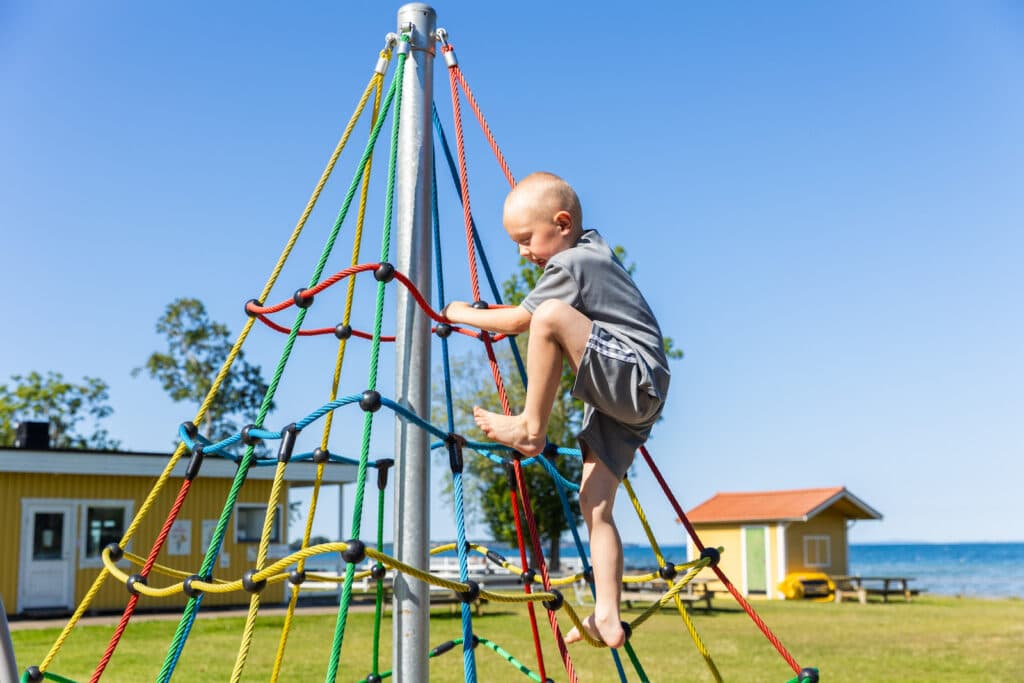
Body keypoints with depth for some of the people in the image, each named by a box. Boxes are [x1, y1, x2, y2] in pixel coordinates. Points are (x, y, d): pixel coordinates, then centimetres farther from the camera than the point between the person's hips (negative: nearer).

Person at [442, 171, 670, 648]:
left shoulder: (570, 264, -10)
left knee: (551, 316, -30)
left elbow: (518, 320, -10)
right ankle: (606, 618, -2)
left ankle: (531, 429, -20)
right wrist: (511, 319, 35)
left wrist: (464, 314, 3)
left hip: (636, 379, -10)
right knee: (595, 508, 2)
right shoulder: (591, 250, 20)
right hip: (618, 398, 10)